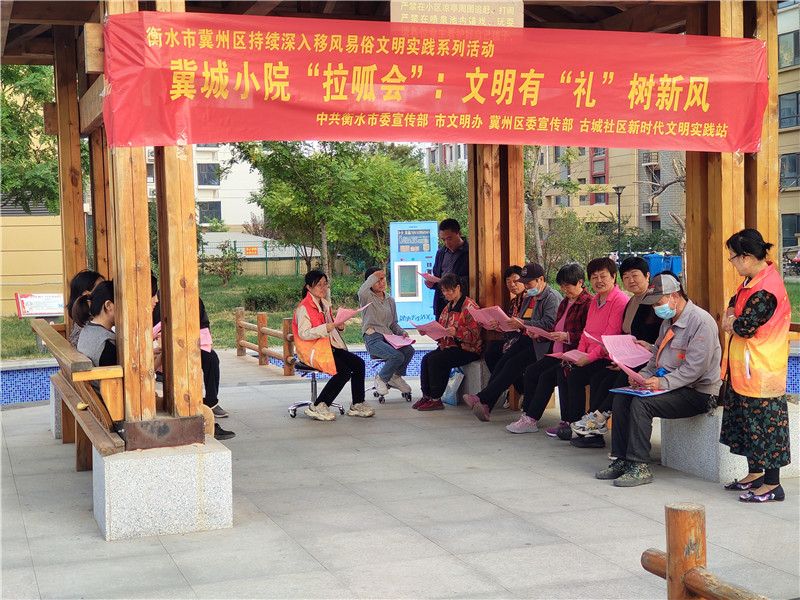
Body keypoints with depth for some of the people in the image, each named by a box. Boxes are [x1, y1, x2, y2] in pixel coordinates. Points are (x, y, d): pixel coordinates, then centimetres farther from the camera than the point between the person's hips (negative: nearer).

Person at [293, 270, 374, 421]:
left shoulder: (324, 304, 19)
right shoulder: (304, 307, -10)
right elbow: (303, 333, -18)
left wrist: (339, 327, 0)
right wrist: (326, 328, -29)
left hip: (330, 346, 9)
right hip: (313, 350, -9)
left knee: (358, 363, -11)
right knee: (344, 371, -25)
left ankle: (357, 405, -5)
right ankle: (318, 407, -17)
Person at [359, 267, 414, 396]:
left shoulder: (390, 300, 21)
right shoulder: (367, 297, 4)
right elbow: (361, 292, -25)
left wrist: (402, 332, 4)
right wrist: (374, 276, -17)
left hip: (388, 337, 5)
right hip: (372, 338, -5)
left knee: (409, 351, -25)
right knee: (397, 356, -30)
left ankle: (396, 377, 3)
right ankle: (381, 378, 0)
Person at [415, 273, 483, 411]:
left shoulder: (470, 306, -10)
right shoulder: (449, 306, 19)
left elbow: (475, 334, -16)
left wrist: (457, 332, -29)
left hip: (467, 349, -9)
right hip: (448, 346, 9)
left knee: (434, 360, -23)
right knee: (426, 358, -13)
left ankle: (436, 399, -15)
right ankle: (426, 395, -8)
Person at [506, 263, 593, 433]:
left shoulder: (588, 303, -11)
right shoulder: (565, 302, 20)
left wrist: (567, 336, -25)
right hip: (558, 353, 10)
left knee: (547, 376, -22)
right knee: (531, 371, -5)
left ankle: (531, 420, -15)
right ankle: (527, 415, -5)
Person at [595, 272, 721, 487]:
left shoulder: (700, 321, -16)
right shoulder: (668, 322, 16)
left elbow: (695, 368, -23)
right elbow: (656, 356, 21)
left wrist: (663, 383, -29)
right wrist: (643, 375, 1)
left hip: (699, 393, -10)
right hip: (671, 386, 10)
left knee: (641, 403, -27)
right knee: (621, 397, -5)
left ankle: (640, 467, -22)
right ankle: (622, 460, -3)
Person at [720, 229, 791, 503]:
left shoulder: (765, 290, -24)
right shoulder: (754, 279, 8)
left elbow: (745, 327, -24)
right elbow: (737, 301, 22)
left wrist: (732, 323, -4)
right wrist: (731, 315, 1)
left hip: (761, 372, -10)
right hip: (746, 368, 10)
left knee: (764, 423, -3)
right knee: (747, 419, 19)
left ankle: (772, 486, 4)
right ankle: (756, 474, 31)